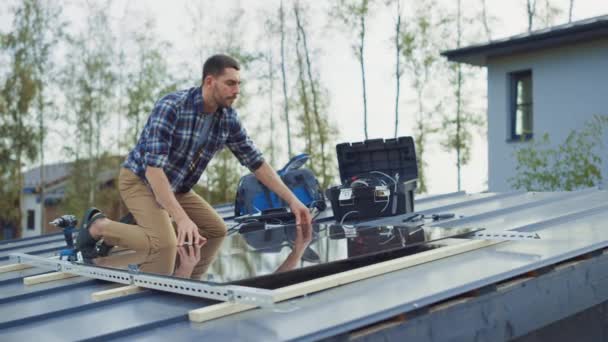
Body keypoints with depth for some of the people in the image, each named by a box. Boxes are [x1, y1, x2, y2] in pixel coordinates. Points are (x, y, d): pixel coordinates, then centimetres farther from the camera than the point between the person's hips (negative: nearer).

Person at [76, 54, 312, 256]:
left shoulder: (228, 119, -8)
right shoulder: (171, 107, -29)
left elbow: (257, 163, 1)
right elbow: (153, 168, -35)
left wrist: (291, 200, -5)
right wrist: (182, 218, -42)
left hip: (177, 188, 7)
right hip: (141, 180, -7)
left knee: (216, 231, 3)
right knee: (166, 244, -25)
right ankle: (99, 226, -6)